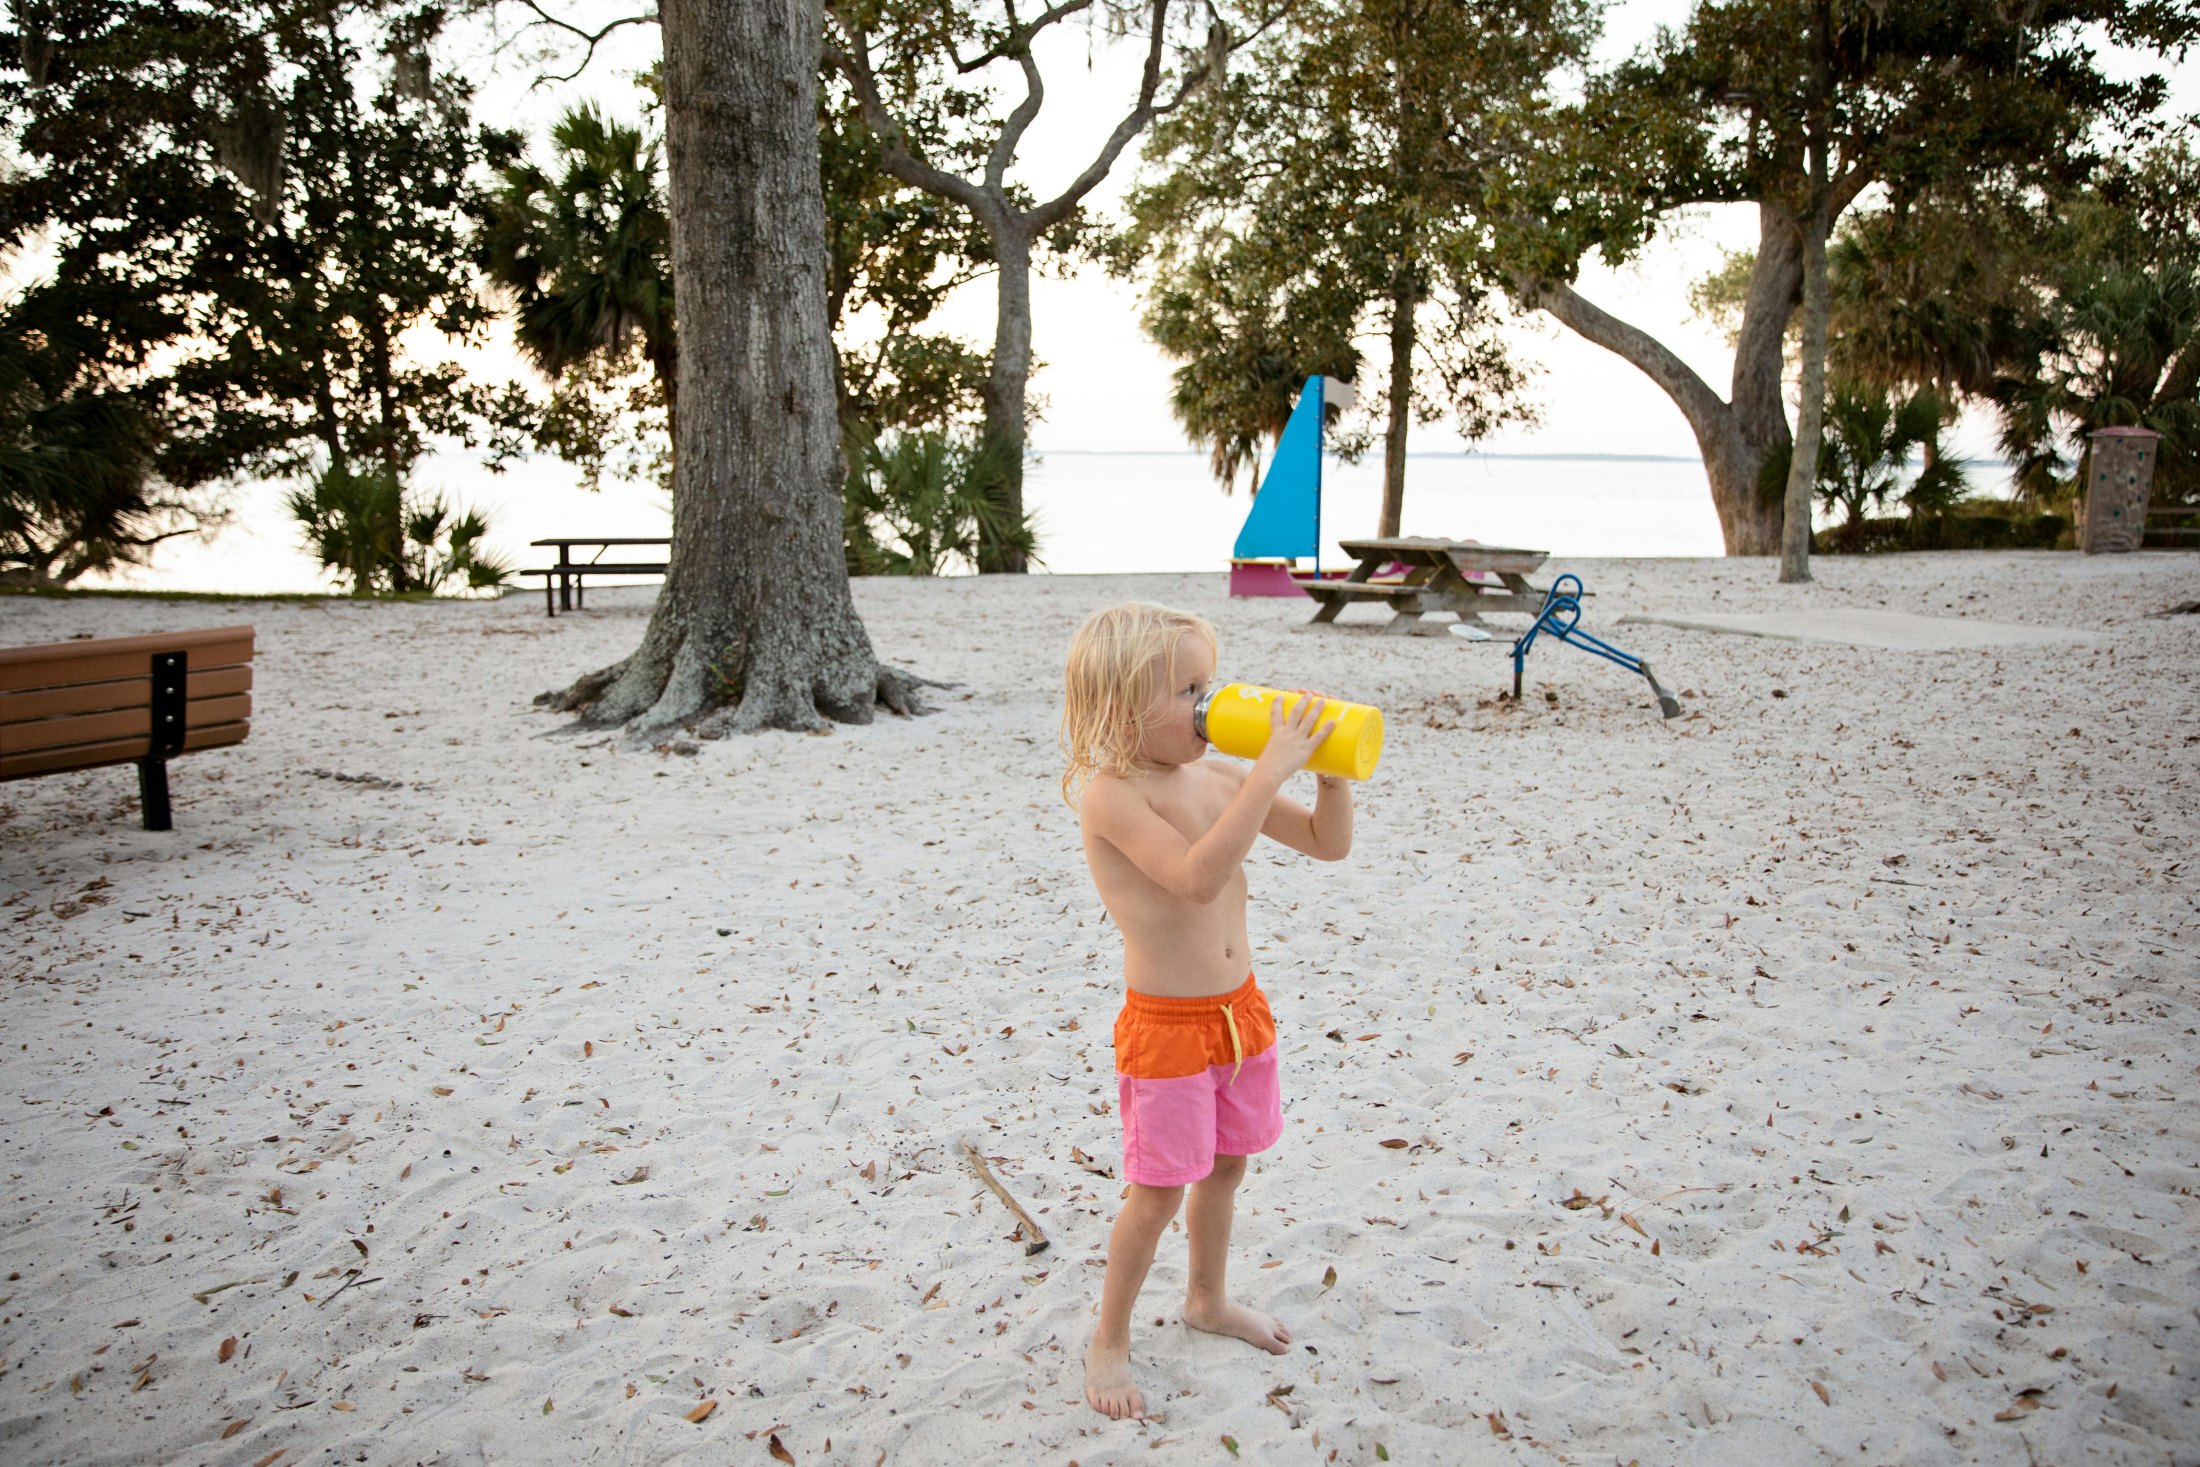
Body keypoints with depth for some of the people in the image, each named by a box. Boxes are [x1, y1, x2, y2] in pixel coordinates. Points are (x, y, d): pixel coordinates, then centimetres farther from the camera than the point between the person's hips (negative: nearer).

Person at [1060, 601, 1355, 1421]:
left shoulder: (1218, 777, 0)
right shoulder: (1111, 795, -22)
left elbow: (1328, 843, 6)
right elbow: (1199, 876, -37)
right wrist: (1273, 771, -37)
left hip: (1240, 1009, 7)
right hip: (1165, 1028, -7)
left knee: (1225, 1167, 22)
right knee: (1157, 1192, 4)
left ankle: (1207, 1300, 46)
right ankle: (1109, 1342, 26)